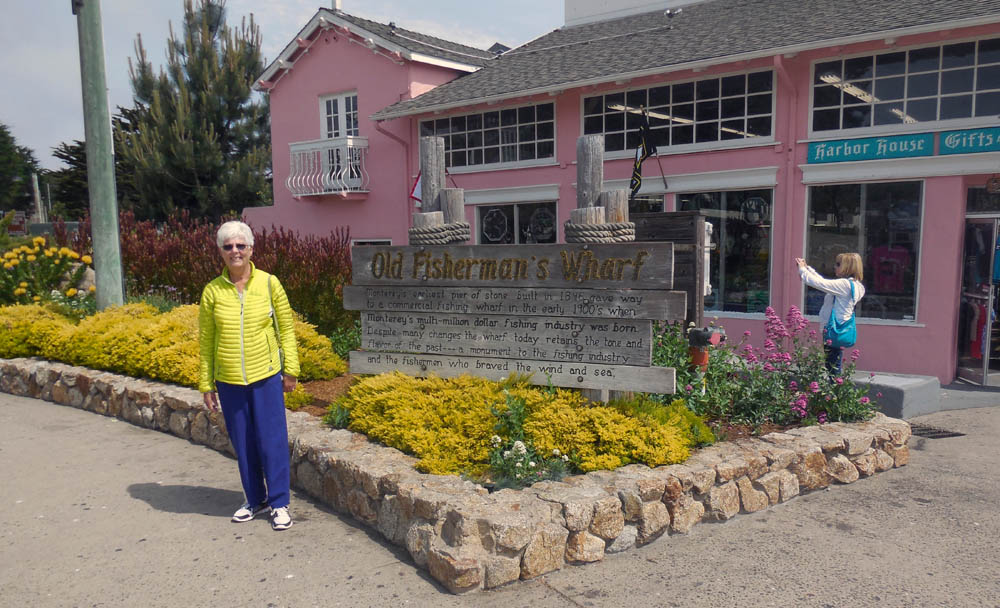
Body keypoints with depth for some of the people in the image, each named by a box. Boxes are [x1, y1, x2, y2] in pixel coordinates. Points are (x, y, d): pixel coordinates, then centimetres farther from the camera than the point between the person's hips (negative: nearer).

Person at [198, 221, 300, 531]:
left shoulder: (269, 283, -3)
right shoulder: (212, 291, 0)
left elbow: (286, 328, 3)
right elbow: (206, 340, 6)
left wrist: (291, 369, 0)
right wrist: (206, 384, 7)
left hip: (266, 376, -2)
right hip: (229, 381, 2)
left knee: (272, 441, 2)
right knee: (243, 444, 12)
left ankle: (280, 504, 17)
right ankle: (255, 500, 29)